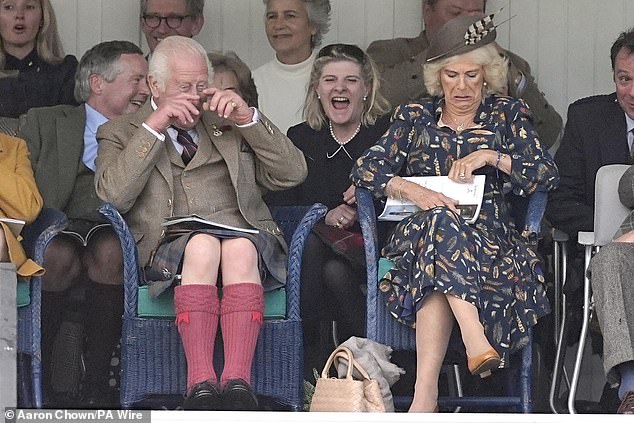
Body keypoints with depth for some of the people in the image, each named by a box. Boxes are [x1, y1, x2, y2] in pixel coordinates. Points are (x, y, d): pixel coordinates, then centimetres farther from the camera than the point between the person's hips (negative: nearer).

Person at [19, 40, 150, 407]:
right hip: (58, 228, -1)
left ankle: (97, 380, -29)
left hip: (114, 230, 1)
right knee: (60, 256, -36)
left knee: (110, 251, -36)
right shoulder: (45, 122, 18)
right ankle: (42, 374, -20)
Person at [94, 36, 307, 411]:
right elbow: (112, 194, -4)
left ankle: (238, 381, -46)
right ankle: (200, 384, -45)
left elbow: (294, 173, 11)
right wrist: (154, 126, -6)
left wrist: (248, 119, 0)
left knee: (240, 248, -35)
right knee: (202, 245, -36)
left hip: (244, 237, 2)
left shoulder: (230, 125, 23)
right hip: (170, 249, -1)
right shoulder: (121, 134, 17)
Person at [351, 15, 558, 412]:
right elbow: (366, 169, 4)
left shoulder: (508, 115, 15)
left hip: (490, 237, 0)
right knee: (438, 220, -38)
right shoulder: (414, 117, 16)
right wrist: (413, 190, -15)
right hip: (417, 236, 0)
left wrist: (491, 157, -8)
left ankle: (426, 393, -50)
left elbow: (548, 175, 4)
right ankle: (475, 337, -52)